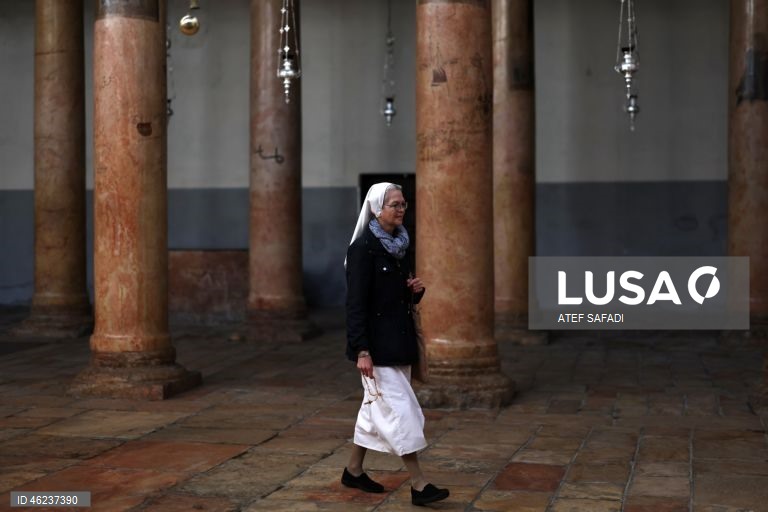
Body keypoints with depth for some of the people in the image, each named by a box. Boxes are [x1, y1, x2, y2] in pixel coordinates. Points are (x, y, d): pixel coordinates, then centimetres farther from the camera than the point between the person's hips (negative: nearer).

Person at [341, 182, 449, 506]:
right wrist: (361, 351, -21)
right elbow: (356, 302, -17)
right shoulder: (363, 248, -14)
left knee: (376, 406, 15)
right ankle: (418, 485, -3)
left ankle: (353, 471, 28)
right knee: (399, 409, -7)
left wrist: (415, 290, -3)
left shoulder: (400, 245, 10)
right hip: (376, 343, -8)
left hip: (399, 339, 8)